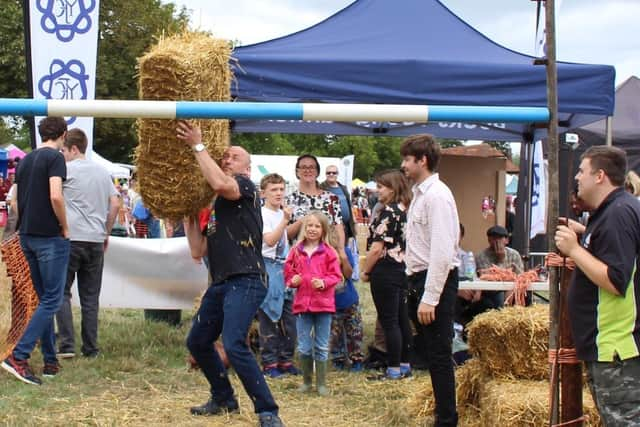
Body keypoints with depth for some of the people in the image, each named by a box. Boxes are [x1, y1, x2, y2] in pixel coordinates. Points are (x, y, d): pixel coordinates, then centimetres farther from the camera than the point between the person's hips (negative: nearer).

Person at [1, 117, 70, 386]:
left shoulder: (26, 160, 14)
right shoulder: (55, 157, -10)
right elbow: (55, 196, -22)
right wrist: (65, 227, -10)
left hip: (27, 235, 8)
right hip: (50, 237, -8)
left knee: (45, 298, 13)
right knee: (52, 300, -6)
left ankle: (50, 361, 15)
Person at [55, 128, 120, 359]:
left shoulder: (67, 169, -3)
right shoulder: (103, 172, 13)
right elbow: (115, 204, 10)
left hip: (70, 238, -5)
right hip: (96, 240, 5)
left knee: (61, 292, 3)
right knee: (90, 297, 8)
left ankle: (67, 345, -7)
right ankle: (90, 348, 9)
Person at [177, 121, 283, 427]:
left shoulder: (246, 187, -1)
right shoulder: (213, 206, 22)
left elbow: (220, 184, -26)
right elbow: (198, 251, 16)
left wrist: (198, 146, -16)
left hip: (245, 282, -9)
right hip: (220, 284, 10)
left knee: (234, 345, -23)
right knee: (197, 342, 18)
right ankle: (223, 399, 35)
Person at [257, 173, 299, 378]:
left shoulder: (282, 213, 14)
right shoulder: (262, 214, -9)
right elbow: (270, 240, -21)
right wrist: (285, 220, -26)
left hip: (285, 268, 7)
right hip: (268, 267, -7)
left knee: (289, 317, 8)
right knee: (269, 317, -3)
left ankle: (285, 360, 17)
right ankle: (269, 363, 3)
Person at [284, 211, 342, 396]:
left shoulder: (328, 252, -1)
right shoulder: (296, 251, 4)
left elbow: (336, 275, -2)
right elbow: (288, 273, 10)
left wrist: (323, 283, -18)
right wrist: (293, 280, -11)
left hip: (323, 303, -2)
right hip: (302, 303, 2)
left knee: (321, 347, 7)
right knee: (304, 347, 7)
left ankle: (321, 383, 15)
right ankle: (306, 381, 21)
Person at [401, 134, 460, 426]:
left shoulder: (437, 196, -15)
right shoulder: (419, 193, 14)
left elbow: (442, 252, -22)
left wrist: (430, 298, -23)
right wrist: (417, 291, 14)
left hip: (436, 281, -10)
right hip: (419, 280, 10)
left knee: (439, 355, -3)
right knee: (432, 354, 15)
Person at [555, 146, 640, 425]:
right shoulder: (613, 210, 13)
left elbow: (615, 282, -26)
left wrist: (574, 249, -20)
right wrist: (584, 234, 16)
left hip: (616, 348, -11)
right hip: (609, 343, 11)